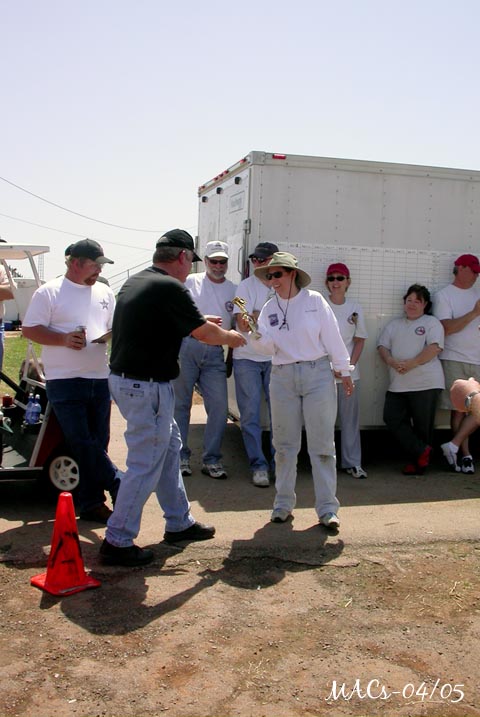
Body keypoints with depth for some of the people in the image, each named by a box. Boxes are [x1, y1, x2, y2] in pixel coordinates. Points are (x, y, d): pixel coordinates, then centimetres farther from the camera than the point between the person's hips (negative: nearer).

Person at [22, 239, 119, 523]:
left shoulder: (104, 292, 14)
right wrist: (64, 339, -20)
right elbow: (30, 329, -6)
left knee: (97, 444, 8)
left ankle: (92, 503, 18)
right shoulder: (49, 292, -2)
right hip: (65, 381, -5)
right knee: (82, 444, -7)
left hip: (100, 379, 5)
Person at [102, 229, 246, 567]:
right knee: (146, 465, 0)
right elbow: (205, 333, -10)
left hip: (124, 378, 10)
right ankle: (118, 542, 9)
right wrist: (232, 337, 9)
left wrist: (201, 322, 30)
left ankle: (180, 523, 32)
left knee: (170, 446, 20)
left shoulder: (134, 283, 10)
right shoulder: (170, 289, -18)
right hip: (147, 387, -10)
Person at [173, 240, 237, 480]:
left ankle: (211, 460, 7)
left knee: (219, 407, -3)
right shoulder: (191, 282, 7)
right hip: (187, 346, -2)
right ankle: (180, 456, 12)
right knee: (181, 404, 2)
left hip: (215, 353, 3)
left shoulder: (233, 290, 15)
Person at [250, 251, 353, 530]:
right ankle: (283, 504, 18)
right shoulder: (269, 308, 8)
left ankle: (327, 508, 3)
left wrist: (344, 371, 0)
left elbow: (332, 337, 1)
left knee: (322, 443, -1)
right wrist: (253, 333, -20)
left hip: (317, 374, -3)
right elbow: (268, 347, -1)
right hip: (283, 378, 3)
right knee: (285, 444, 8)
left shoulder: (314, 300, 0)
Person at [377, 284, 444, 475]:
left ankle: (418, 461, 11)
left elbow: (434, 348, -9)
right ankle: (421, 452, -3)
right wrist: (392, 362, -10)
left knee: (423, 425, -2)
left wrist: (411, 364, -18)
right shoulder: (394, 325, 21)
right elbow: (382, 347, 12)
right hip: (398, 385, 5)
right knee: (392, 418, -7)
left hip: (425, 383, -5)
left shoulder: (432, 323, 5)